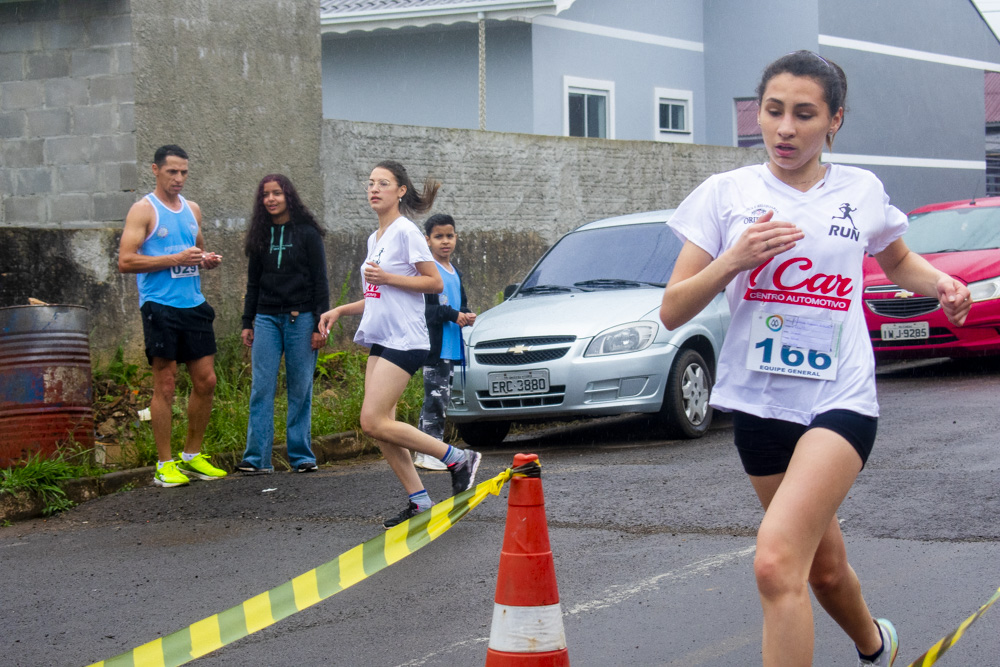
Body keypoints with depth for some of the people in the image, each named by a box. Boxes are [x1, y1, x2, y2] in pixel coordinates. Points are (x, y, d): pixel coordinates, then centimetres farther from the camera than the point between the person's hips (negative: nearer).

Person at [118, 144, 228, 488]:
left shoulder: (192, 210, 16)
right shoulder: (144, 210, -4)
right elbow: (126, 261, -13)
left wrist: (207, 259, 5)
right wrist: (175, 259, -19)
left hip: (194, 305, 6)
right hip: (160, 307, -6)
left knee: (206, 381, 6)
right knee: (165, 385, -4)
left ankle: (192, 456, 19)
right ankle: (165, 465, 3)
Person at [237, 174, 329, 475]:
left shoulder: (307, 233, 0)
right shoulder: (261, 235, 12)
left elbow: (320, 281, -1)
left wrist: (320, 324, -8)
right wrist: (247, 323, 12)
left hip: (301, 317, -3)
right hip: (267, 318, 3)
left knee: (300, 389, 0)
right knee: (262, 388, -4)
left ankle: (301, 455, 8)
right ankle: (257, 457, -3)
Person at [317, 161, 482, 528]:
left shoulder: (406, 232, -8)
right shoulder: (374, 239, 18)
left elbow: (435, 282, -13)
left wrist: (387, 277, -18)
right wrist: (340, 311, 16)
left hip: (404, 340, -9)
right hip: (380, 340, 9)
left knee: (373, 422, -15)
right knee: (379, 427, 2)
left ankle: (459, 459, -6)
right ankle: (418, 501, 8)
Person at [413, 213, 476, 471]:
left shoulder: (455, 273, 18)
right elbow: (422, 308, -17)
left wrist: (467, 316, 4)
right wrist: (452, 315, -21)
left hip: (452, 348, 9)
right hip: (434, 346, -9)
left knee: (438, 401, 11)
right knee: (436, 399, -12)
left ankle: (423, 451, 16)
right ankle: (429, 453, -9)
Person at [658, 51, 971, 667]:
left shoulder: (862, 191, 3)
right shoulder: (726, 194, 1)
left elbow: (898, 260, 25)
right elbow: (673, 311, -2)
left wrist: (941, 283, 3)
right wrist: (735, 259, -19)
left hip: (841, 400, -3)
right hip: (759, 402, 3)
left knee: (777, 563, -24)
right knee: (823, 566, 18)